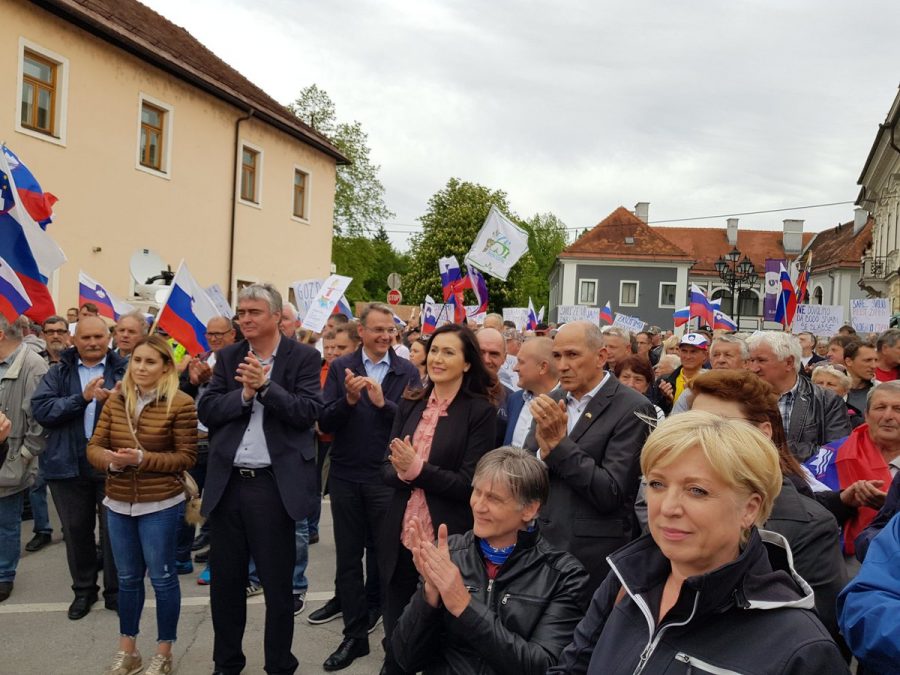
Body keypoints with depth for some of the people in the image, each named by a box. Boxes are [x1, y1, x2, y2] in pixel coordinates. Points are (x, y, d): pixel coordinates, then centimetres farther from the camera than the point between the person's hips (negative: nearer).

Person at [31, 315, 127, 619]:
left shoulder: (124, 370, -1)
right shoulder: (58, 373, 5)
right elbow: (41, 410, -8)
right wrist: (82, 397, -18)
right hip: (69, 465, 2)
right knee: (76, 530, 15)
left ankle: (115, 591, 24)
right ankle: (84, 590, 32)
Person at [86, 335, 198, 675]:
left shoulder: (180, 403, -13)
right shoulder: (116, 400, 3)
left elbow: (186, 457, -11)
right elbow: (93, 446, 5)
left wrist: (142, 458, -22)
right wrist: (110, 458, -17)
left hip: (161, 505, -5)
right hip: (118, 504, 5)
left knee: (162, 577, 6)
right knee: (127, 577, 17)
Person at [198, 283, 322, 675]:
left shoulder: (303, 357, -3)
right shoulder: (227, 357, 8)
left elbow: (309, 412, -14)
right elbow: (207, 411, 1)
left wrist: (265, 386, -21)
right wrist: (244, 393, -14)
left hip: (275, 484, -4)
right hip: (227, 483, 4)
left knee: (277, 584, 8)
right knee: (225, 581, 16)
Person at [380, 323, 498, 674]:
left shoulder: (481, 410, -9)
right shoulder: (409, 404, 7)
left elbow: (469, 483, -12)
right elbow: (387, 467, 5)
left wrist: (418, 469, -21)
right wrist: (402, 472, -16)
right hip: (400, 534, 5)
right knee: (395, 639, 17)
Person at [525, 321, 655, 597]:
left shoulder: (633, 409, -12)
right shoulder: (551, 402, 6)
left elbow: (611, 494, -17)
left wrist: (559, 442, -20)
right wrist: (544, 449, -15)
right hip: (544, 545, 5)